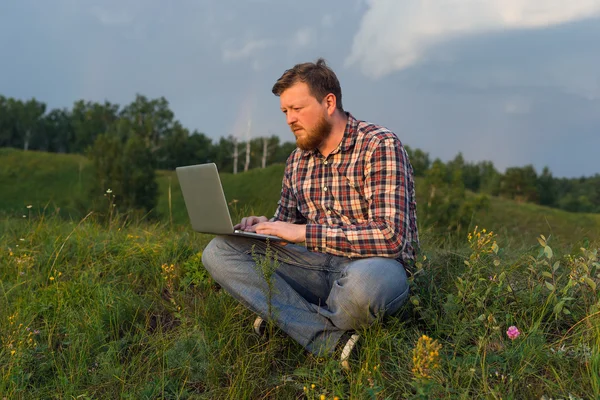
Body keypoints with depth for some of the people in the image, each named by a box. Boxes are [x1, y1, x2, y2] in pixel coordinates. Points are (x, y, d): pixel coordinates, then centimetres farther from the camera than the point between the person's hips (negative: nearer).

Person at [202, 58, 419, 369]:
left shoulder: (380, 146, -11)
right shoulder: (297, 160, 9)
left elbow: (391, 236, -22)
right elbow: (287, 222, 20)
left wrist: (303, 232, -22)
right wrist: (260, 227, -5)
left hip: (376, 265, -6)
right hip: (319, 265, 6)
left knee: (362, 281, -42)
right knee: (218, 252, -11)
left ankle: (289, 317, -7)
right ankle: (332, 341, -22)